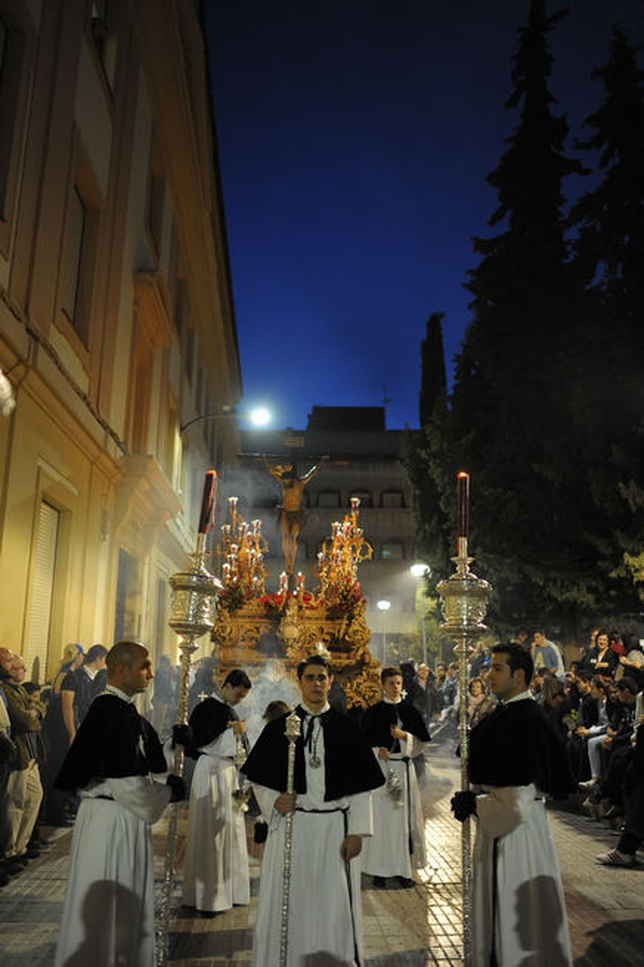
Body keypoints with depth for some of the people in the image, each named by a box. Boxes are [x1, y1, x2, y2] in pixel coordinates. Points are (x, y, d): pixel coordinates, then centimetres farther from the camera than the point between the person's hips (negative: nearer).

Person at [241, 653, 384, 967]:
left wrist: (356, 832, -4)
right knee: (286, 904, 7)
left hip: (334, 827, 0)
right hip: (290, 825, 0)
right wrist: (273, 801, -11)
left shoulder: (346, 728, 1)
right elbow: (258, 780, 8)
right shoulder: (279, 727, 2)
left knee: (333, 906, 7)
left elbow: (361, 787, 2)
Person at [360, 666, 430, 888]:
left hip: (404, 767, 2)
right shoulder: (374, 712, 0)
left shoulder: (409, 711, 6)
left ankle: (403, 869, 14)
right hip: (380, 767, -2)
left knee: (404, 816, 3)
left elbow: (423, 742, 6)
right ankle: (379, 870, 10)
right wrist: (377, 751, -16)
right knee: (381, 817, -1)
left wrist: (405, 736, -10)